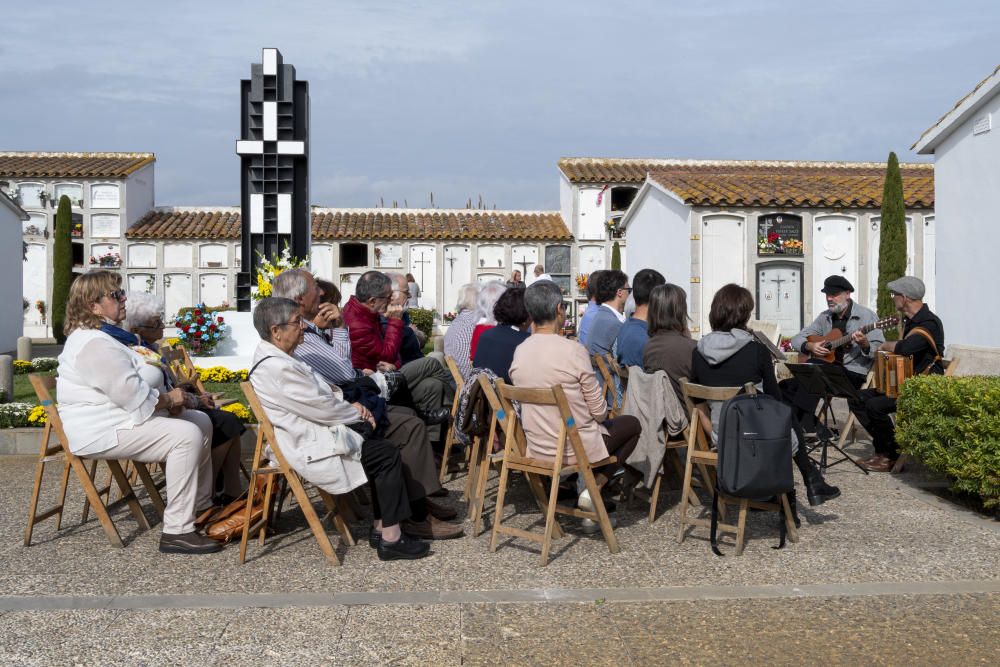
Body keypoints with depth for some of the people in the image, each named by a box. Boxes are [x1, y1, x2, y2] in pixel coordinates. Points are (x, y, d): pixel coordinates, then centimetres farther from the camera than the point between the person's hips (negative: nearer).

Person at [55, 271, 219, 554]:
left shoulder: (100, 337, 17)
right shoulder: (94, 344, -20)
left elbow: (130, 385, 20)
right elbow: (131, 393, -25)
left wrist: (167, 399, 3)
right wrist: (169, 399, -8)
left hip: (120, 417, 12)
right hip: (101, 431, -12)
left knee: (201, 422, 10)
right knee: (186, 435, -26)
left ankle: (201, 506, 16)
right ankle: (177, 532, -25)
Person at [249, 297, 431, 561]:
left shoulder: (274, 357, 9)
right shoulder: (279, 368, -25)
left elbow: (318, 392, 17)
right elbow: (324, 409, -21)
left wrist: (348, 405, 2)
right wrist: (357, 413, -4)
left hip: (309, 433, 10)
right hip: (310, 448, -10)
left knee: (380, 445, 9)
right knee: (388, 455, -6)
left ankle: (381, 528, 12)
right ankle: (391, 539, 0)